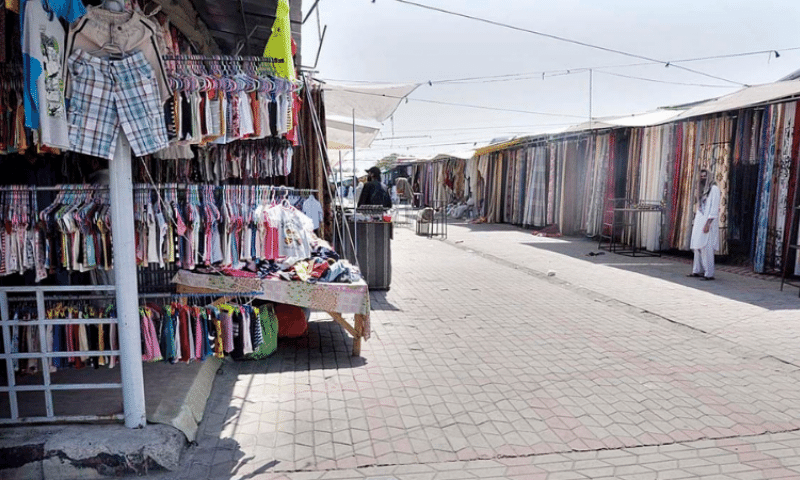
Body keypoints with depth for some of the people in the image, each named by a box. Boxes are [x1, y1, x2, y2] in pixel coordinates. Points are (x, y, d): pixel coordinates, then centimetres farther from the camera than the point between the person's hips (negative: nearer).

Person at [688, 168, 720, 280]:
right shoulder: (702, 189, 19)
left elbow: (714, 208, -14)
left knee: (706, 247, -11)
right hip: (699, 221, 8)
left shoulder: (714, 189, -6)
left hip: (707, 221, -8)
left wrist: (708, 223, -21)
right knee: (697, 246, 8)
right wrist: (695, 222, 17)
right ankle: (697, 271, 14)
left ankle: (709, 273, -10)